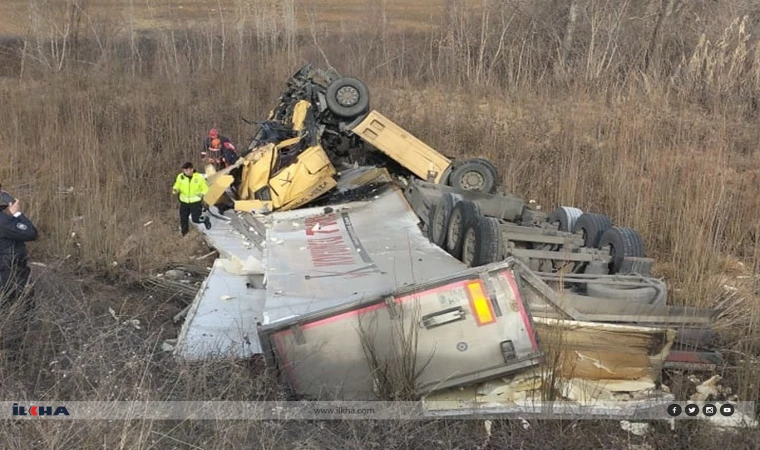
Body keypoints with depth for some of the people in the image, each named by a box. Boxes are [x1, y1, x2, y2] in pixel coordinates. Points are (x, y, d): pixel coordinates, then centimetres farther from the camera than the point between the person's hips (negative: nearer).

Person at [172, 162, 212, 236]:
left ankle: (205, 219, 27)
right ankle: (184, 234, 32)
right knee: (183, 220, 9)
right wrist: (175, 190, -15)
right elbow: (177, 186, 7)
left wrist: (202, 194, -21)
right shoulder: (180, 177, -6)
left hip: (195, 202, -3)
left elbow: (205, 188, -3)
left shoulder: (199, 177, -13)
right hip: (184, 202, 3)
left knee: (196, 219, -7)